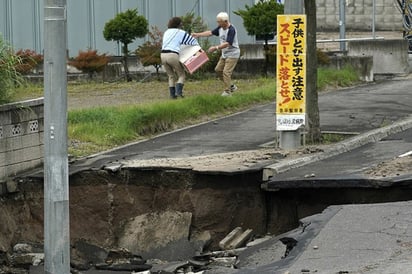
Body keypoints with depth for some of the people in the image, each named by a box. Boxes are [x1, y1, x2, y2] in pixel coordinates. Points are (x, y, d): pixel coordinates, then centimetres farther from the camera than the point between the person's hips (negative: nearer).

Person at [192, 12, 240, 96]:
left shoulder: (231, 30, -24)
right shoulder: (220, 28, 2)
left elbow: (228, 44, -30)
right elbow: (211, 32, 9)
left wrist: (216, 48, -34)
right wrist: (198, 34, 4)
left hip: (232, 54, -9)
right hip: (224, 54, 9)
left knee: (226, 72, -13)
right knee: (218, 70, 10)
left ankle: (227, 91, -5)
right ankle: (231, 86, 20)